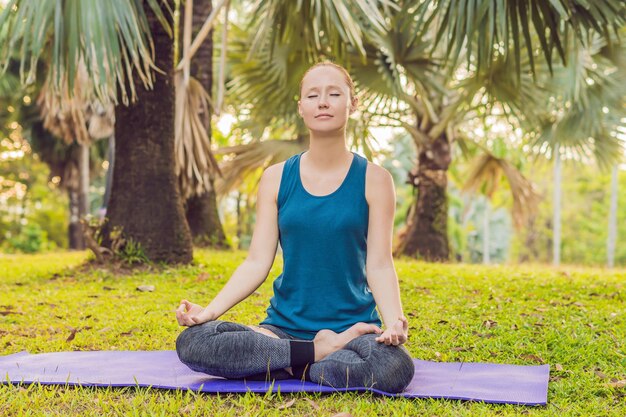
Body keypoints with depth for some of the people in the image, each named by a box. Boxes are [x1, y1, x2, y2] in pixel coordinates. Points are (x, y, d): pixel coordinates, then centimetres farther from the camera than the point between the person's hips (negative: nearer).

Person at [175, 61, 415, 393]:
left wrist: (394, 322, -24)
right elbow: (257, 262, 1)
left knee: (395, 368, -36)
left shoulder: (373, 179, 1)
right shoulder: (276, 179, 6)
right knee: (191, 342, -23)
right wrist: (209, 311, -13)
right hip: (285, 325, 2)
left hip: (354, 325, -1)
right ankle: (318, 353, -14)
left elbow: (379, 265, -5)